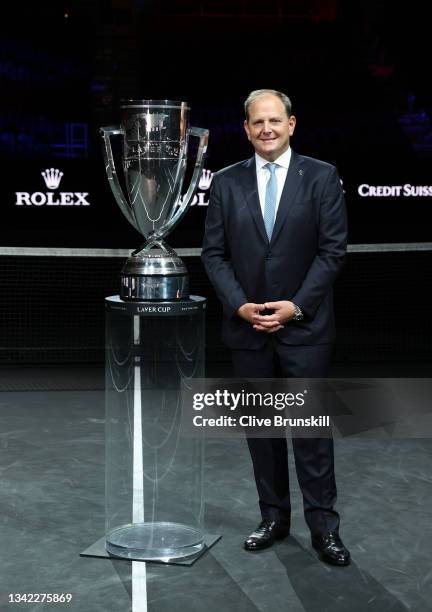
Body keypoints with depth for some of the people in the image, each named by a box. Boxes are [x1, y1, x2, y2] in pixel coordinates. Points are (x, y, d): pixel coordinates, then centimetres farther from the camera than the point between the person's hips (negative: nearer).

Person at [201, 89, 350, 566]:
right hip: (246, 326, 3)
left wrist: (296, 306, -13)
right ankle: (273, 517, 23)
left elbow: (333, 250, -5)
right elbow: (214, 253, 4)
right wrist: (240, 305, -9)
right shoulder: (227, 182, 6)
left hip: (305, 325, -3)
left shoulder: (322, 177, -1)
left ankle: (323, 526, 10)